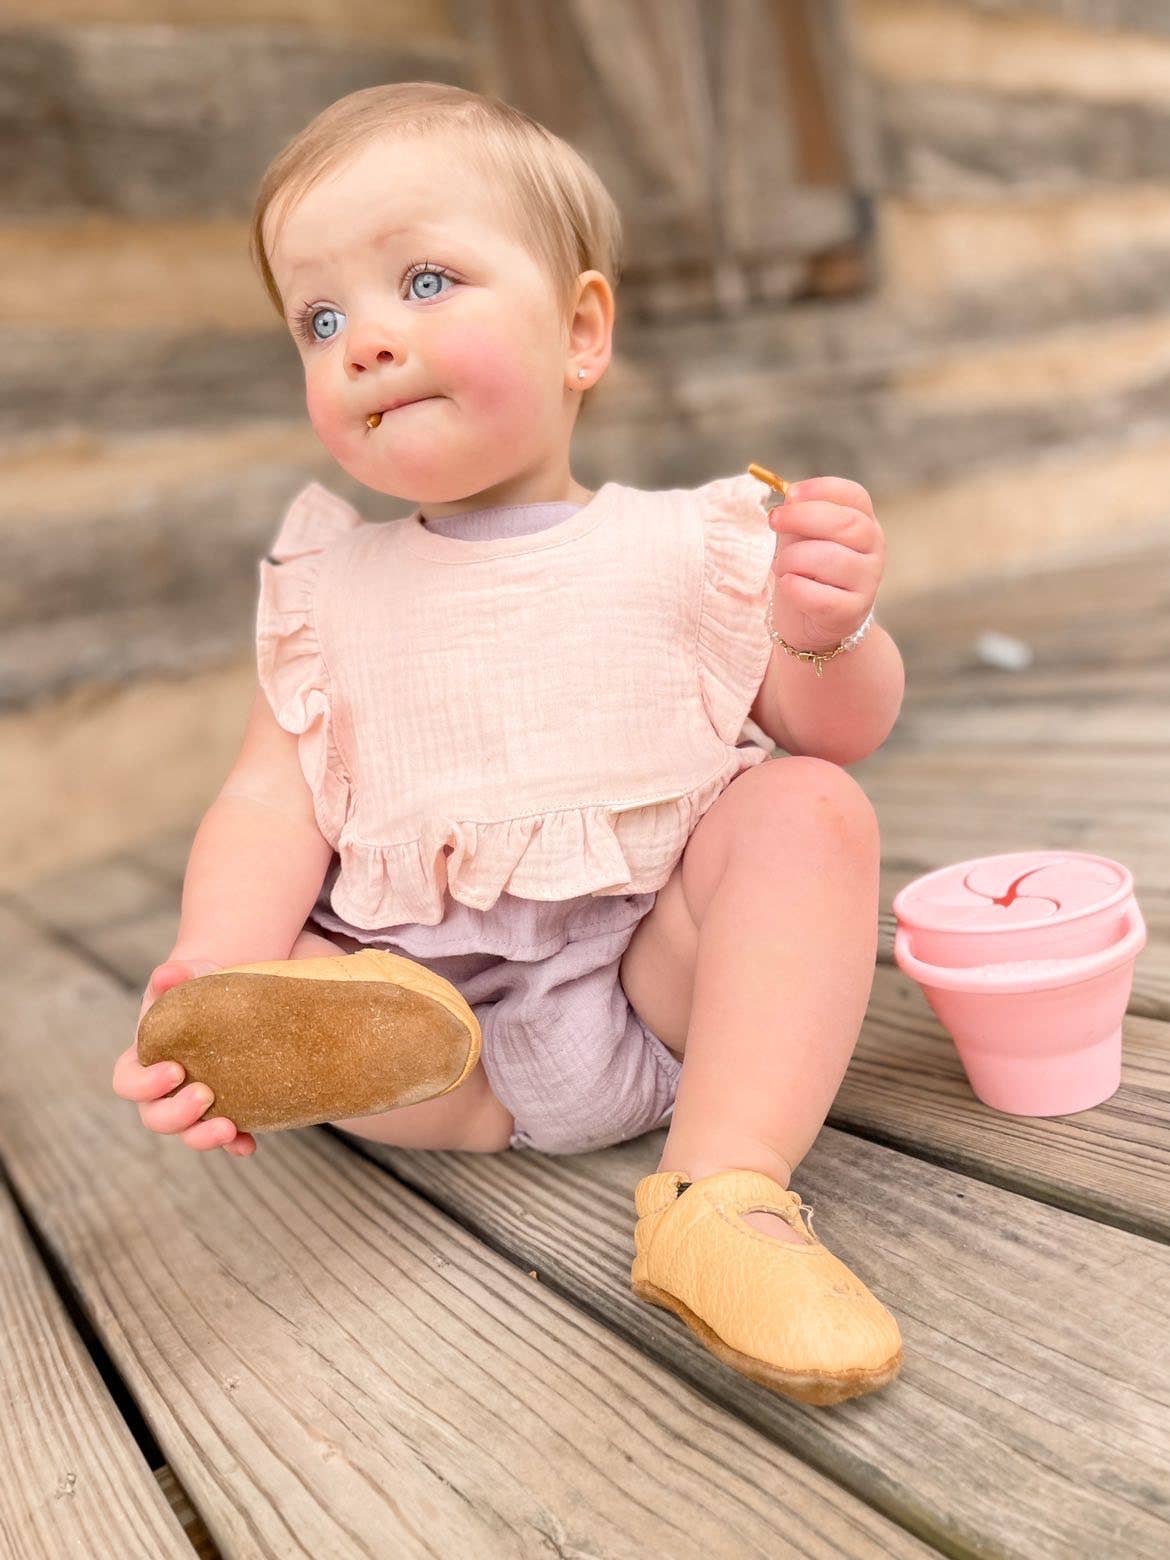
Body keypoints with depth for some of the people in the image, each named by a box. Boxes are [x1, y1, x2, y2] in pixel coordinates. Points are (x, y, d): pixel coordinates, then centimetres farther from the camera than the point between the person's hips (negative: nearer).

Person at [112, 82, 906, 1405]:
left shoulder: (683, 542, 1)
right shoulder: (329, 590, 7)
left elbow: (832, 733, 2)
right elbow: (273, 800, -2)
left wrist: (826, 633, -22)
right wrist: (213, 988, -20)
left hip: (667, 972, 0)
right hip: (437, 1019, 1)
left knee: (810, 811, -24)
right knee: (265, 981, -19)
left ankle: (726, 1188, -32)